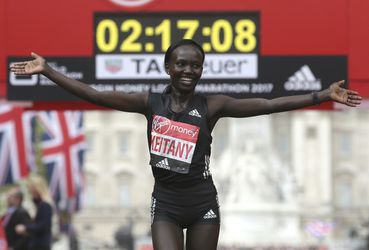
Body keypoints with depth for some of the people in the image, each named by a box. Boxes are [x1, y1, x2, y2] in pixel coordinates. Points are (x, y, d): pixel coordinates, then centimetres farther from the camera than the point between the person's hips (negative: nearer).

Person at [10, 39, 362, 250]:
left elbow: (268, 105, -9)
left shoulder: (211, 106, -4)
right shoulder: (151, 103, 0)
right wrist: (47, 71, -6)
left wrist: (323, 96, -16)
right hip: (165, 202, 0)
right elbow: (94, 96, -2)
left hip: (202, 203, 0)